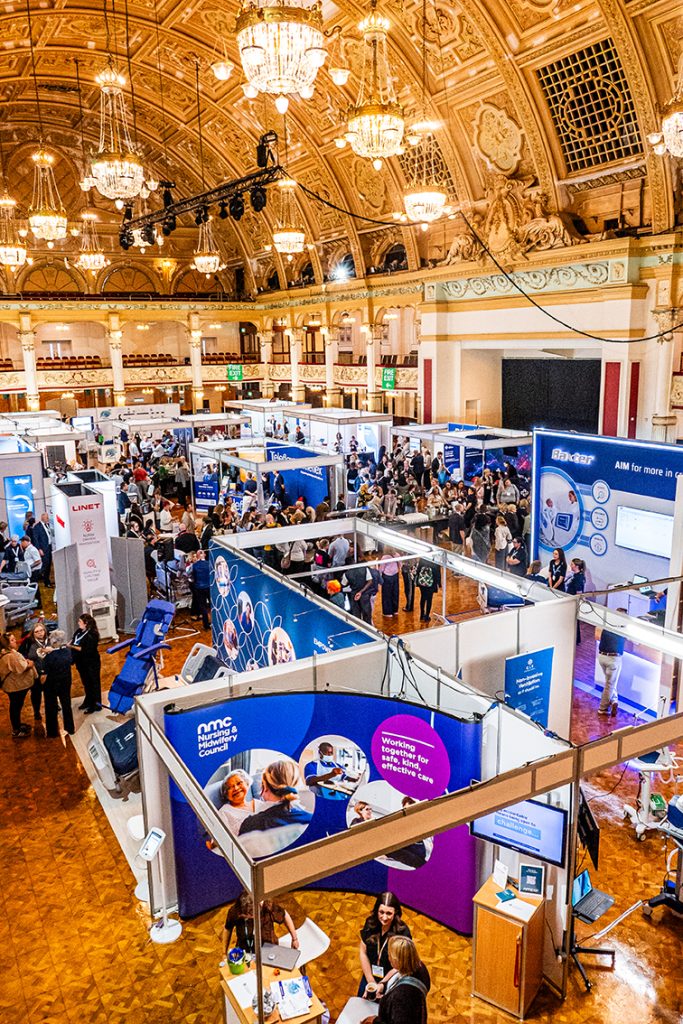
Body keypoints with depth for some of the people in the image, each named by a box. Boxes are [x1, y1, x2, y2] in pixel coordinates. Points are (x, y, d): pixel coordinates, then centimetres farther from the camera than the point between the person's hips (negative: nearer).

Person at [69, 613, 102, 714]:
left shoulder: (91, 635, -23)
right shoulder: (79, 631, 1)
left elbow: (86, 650, -28)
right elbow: (73, 640, 15)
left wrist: (72, 646, -23)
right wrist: (69, 643, -7)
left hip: (91, 663, -8)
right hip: (81, 662, 8)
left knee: (94, 683, 5)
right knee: (85, 683, 22)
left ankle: (96, 705, 16)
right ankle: (88, 701, 39)